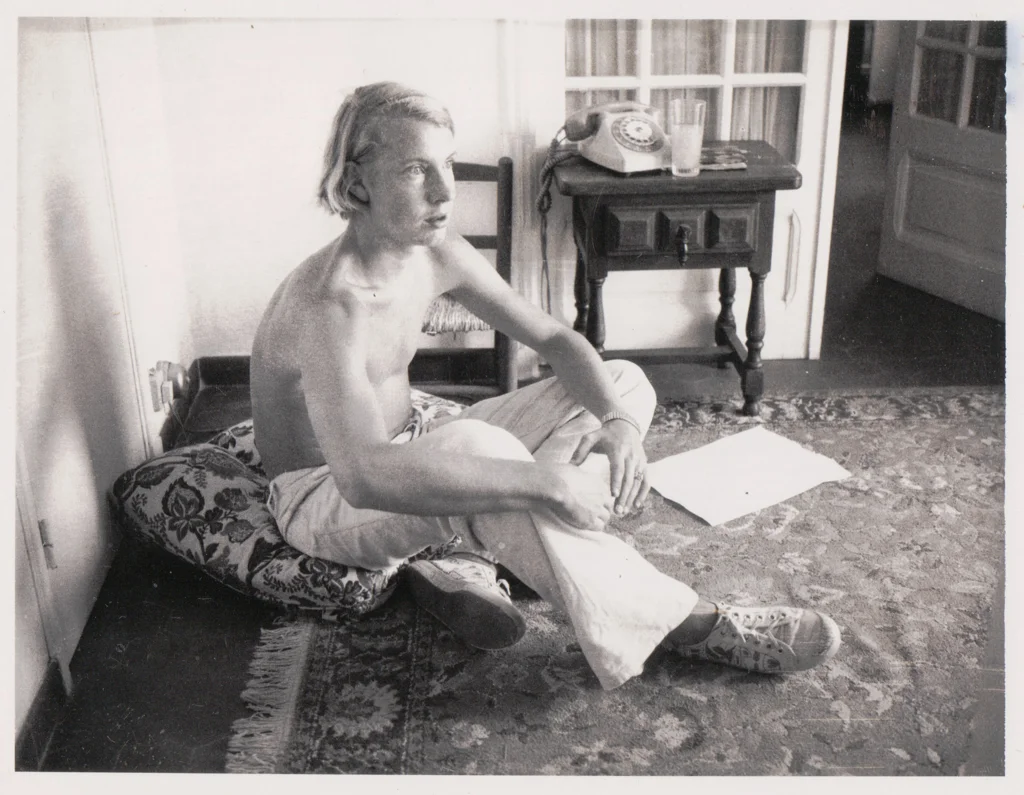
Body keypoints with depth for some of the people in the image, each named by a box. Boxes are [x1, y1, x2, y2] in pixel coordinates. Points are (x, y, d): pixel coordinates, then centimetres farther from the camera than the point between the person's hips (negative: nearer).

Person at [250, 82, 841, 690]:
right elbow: (363, 475, -45)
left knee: (625, 384, 0)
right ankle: (688, 625, -29)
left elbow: (556, 340, 1)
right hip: (324, 498, -8)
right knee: (478, 447, -42)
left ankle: (463, 561, -14)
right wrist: (543, 484, -45)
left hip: (406, 452, 8)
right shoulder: (331, 302, -31)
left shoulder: (437, 255, -6)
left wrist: (618, 420, -20)